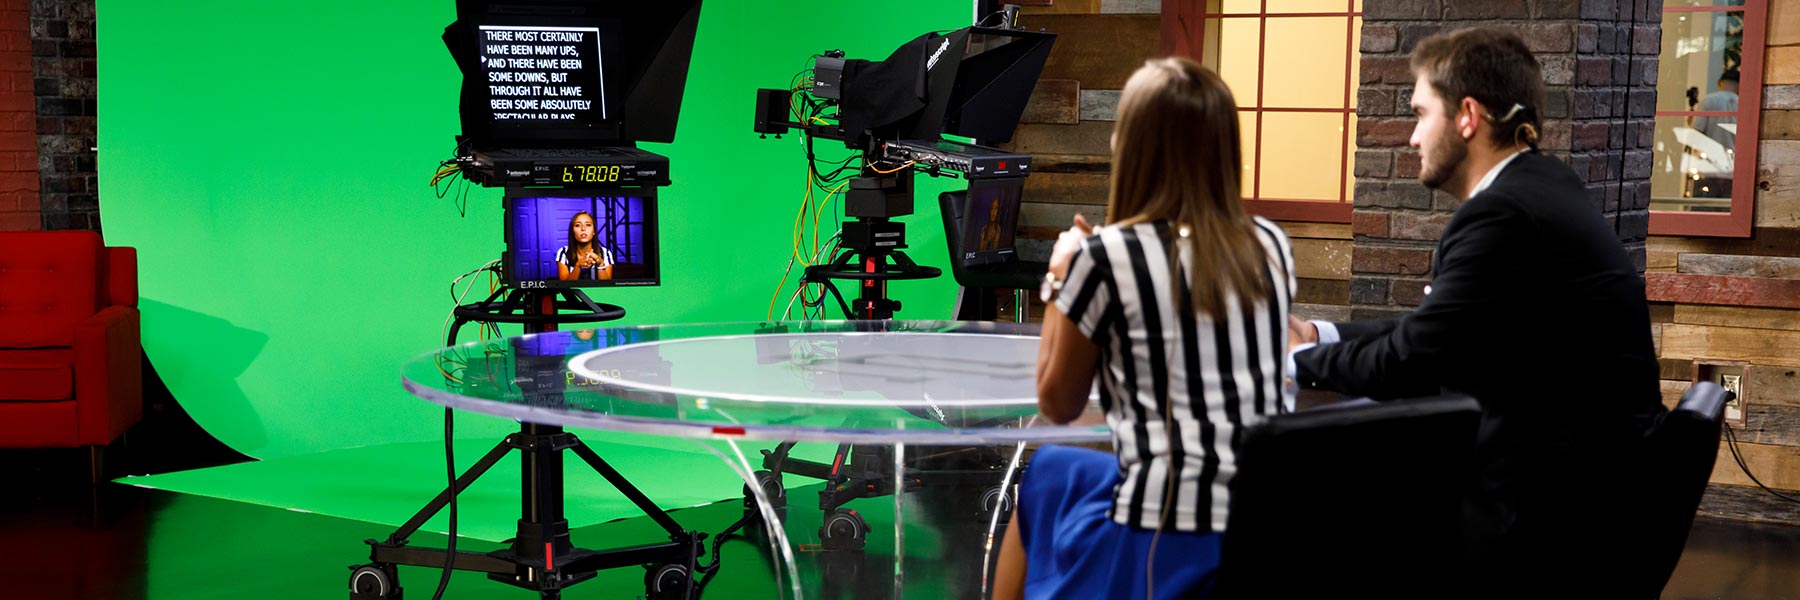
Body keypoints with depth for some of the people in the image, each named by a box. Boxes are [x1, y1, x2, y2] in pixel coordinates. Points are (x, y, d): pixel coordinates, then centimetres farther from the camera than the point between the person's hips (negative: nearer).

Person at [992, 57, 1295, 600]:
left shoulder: (1104, 257, -9)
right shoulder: (1272, 247, 5)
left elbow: (1058, 405, 4)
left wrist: (1058, 282, 16)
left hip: (1160, 548, -5)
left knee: (1045, 477, 24)